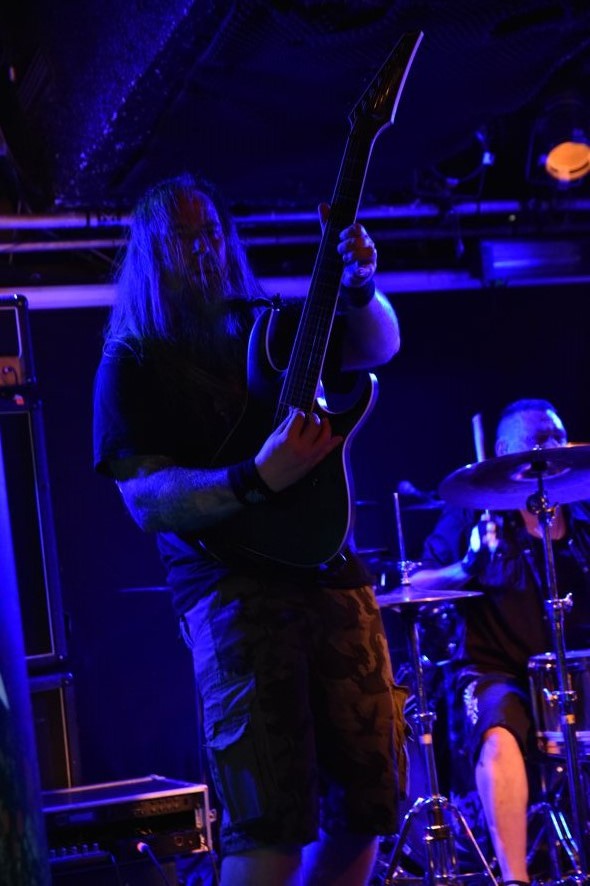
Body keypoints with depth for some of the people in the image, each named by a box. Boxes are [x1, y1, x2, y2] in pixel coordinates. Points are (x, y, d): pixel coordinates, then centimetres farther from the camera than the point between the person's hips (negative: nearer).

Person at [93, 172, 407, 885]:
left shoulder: (272, 331, 19)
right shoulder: (134, 362, 4)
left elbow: (376, 346, 4)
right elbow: (145, 498, -7)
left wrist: (360, 285, -17)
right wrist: (257, 480, -21)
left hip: (333, 576, 5)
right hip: (234, 584, -5)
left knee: (367, 807, 5)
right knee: (272, 828, -15)